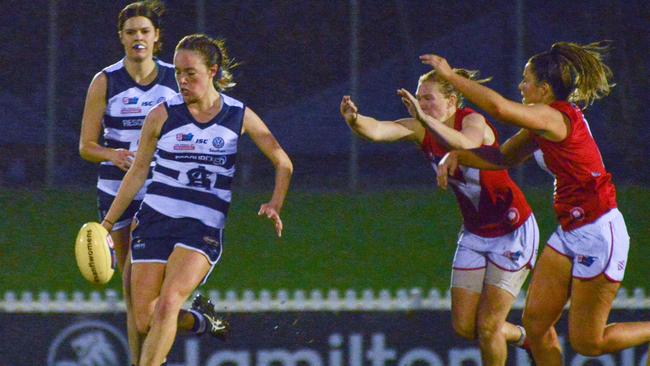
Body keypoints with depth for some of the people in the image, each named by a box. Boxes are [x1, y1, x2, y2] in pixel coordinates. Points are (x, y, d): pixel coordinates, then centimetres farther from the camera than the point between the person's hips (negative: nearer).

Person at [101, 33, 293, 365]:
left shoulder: (240, 116, 2)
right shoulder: (162, 115, 2)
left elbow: (283, 163, 13)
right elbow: (138, 172, 10)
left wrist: (275, 206, -1)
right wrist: (107, 223, 7)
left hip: (204, 227, -2)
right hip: (155, 220, 2)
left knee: (167, 306, -23)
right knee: (145, 322, -3)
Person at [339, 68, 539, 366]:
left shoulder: (473, 121, -21)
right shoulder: (421, 130, -5)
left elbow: (465, 144, -47)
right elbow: (377, 131, -24)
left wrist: (423, 117, -57)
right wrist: (354, 120, -46)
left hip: (513, 232, -7)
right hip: (474, 234, 7)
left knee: (488, 326, -7)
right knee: (464, 326, 5)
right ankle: (526, 339, 32)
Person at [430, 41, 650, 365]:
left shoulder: (555, 117, -20)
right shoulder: (544, 125, 9)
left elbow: (500, 108, -34)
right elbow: (503, 157, 18)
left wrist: (450, 76, -25)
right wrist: (456, 156, 3)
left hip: (598, 233, -10)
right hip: (569, 233, 10)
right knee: (535, 322, 6)